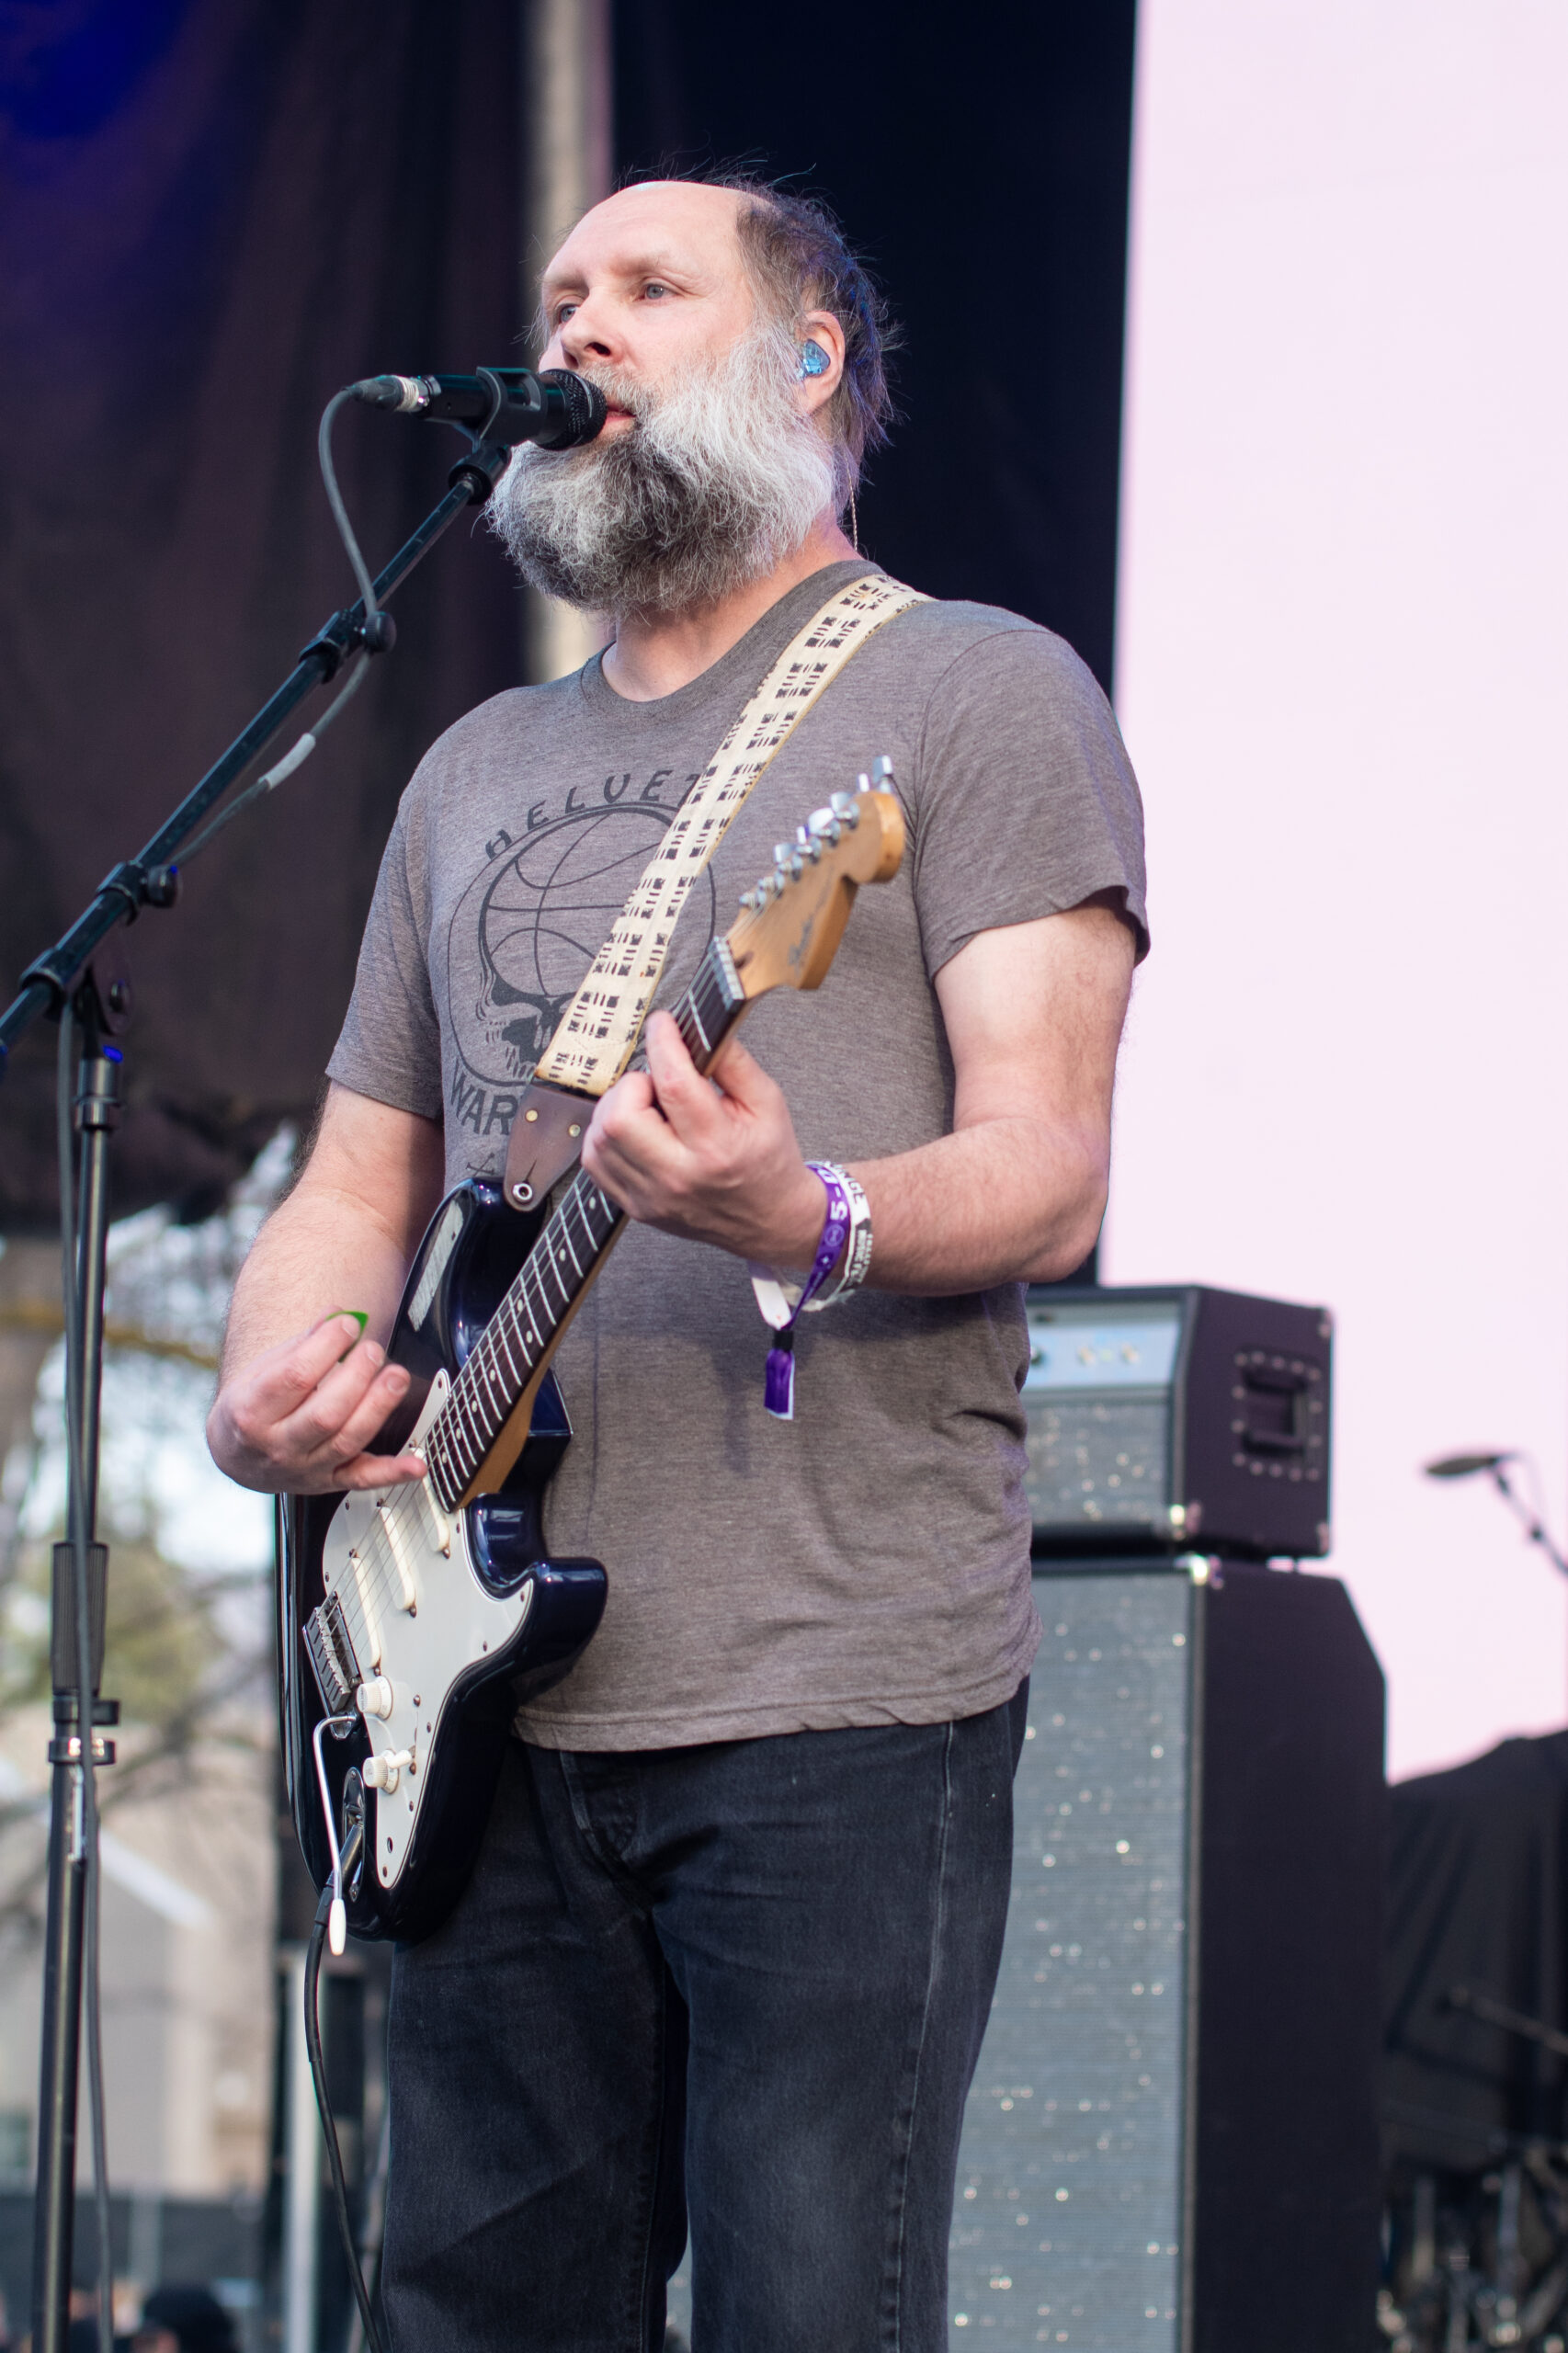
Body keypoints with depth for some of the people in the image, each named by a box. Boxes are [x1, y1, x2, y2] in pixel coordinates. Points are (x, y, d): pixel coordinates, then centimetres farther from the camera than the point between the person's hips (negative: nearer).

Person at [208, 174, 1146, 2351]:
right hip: (497, 1703, 6)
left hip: (838, 1703, -6)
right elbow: (356, 1190, 25)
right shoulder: (479, 771, 22)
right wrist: (274, 1397, 2)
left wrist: (801, 1218, -30)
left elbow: (1048, 1175, -8)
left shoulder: (972, 695, 2)